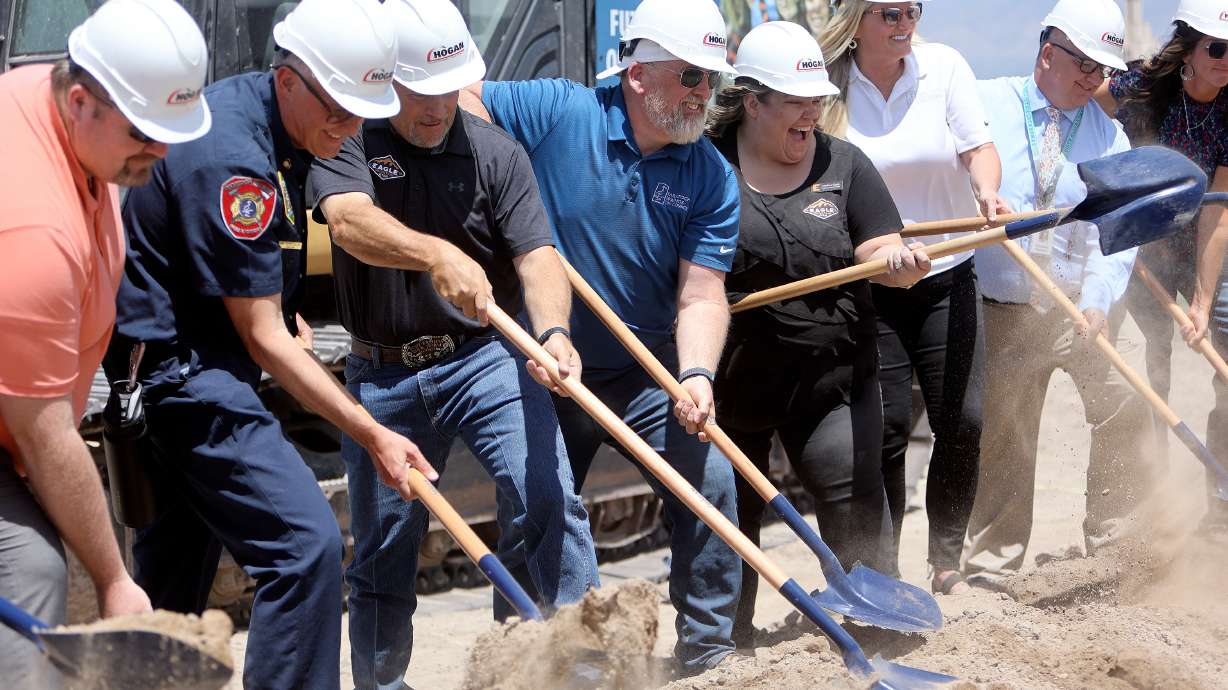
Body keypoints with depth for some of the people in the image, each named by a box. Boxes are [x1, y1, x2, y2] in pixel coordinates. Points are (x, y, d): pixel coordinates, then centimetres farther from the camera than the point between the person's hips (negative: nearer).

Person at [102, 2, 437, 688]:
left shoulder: (276, 123, 6)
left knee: (180, 562, 17)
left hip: (175, 368, 11)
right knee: (306, 545, -17)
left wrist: (286, 309, 10)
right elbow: (263, 339, -21)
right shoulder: (229, 159, -23)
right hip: (183, 371, -11)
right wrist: (373, 435, -19)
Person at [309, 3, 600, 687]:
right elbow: (352, 221, -25)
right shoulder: (349, 141, -4)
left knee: (548, 498, -18)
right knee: (382, 547, 11)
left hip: (485, 356, 0)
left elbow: (538, 255, -9)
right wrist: (438, 256, -43)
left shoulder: (494, 150, -1)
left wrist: (553, 332, -30)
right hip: (382, 373, 1)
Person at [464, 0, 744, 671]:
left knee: (709, 488, -11)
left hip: (649, 371, 1)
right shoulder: (555, 111, -13)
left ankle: (707, 649, 6)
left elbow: (702, 294, -11)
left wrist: (695, 375, -30)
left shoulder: (710, 176, -7)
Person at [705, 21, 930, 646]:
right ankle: (729, 642, 27)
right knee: (729, 517, 11)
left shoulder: (843, 164, 4)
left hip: (832, 377, 1)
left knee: (853, 500, -8)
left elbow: (880, 256, 0)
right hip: (730, 378, 0)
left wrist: (898, 261, -23)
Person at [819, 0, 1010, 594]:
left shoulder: (943, 66, -2)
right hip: (868, 285, -2)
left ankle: (946, 563, 16)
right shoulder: (829, 87, -5)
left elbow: (979, 148, -3)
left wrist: (987, 191, -24)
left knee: (962, 421, -1)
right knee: (886, 426, -4)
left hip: (947, 277, 2)